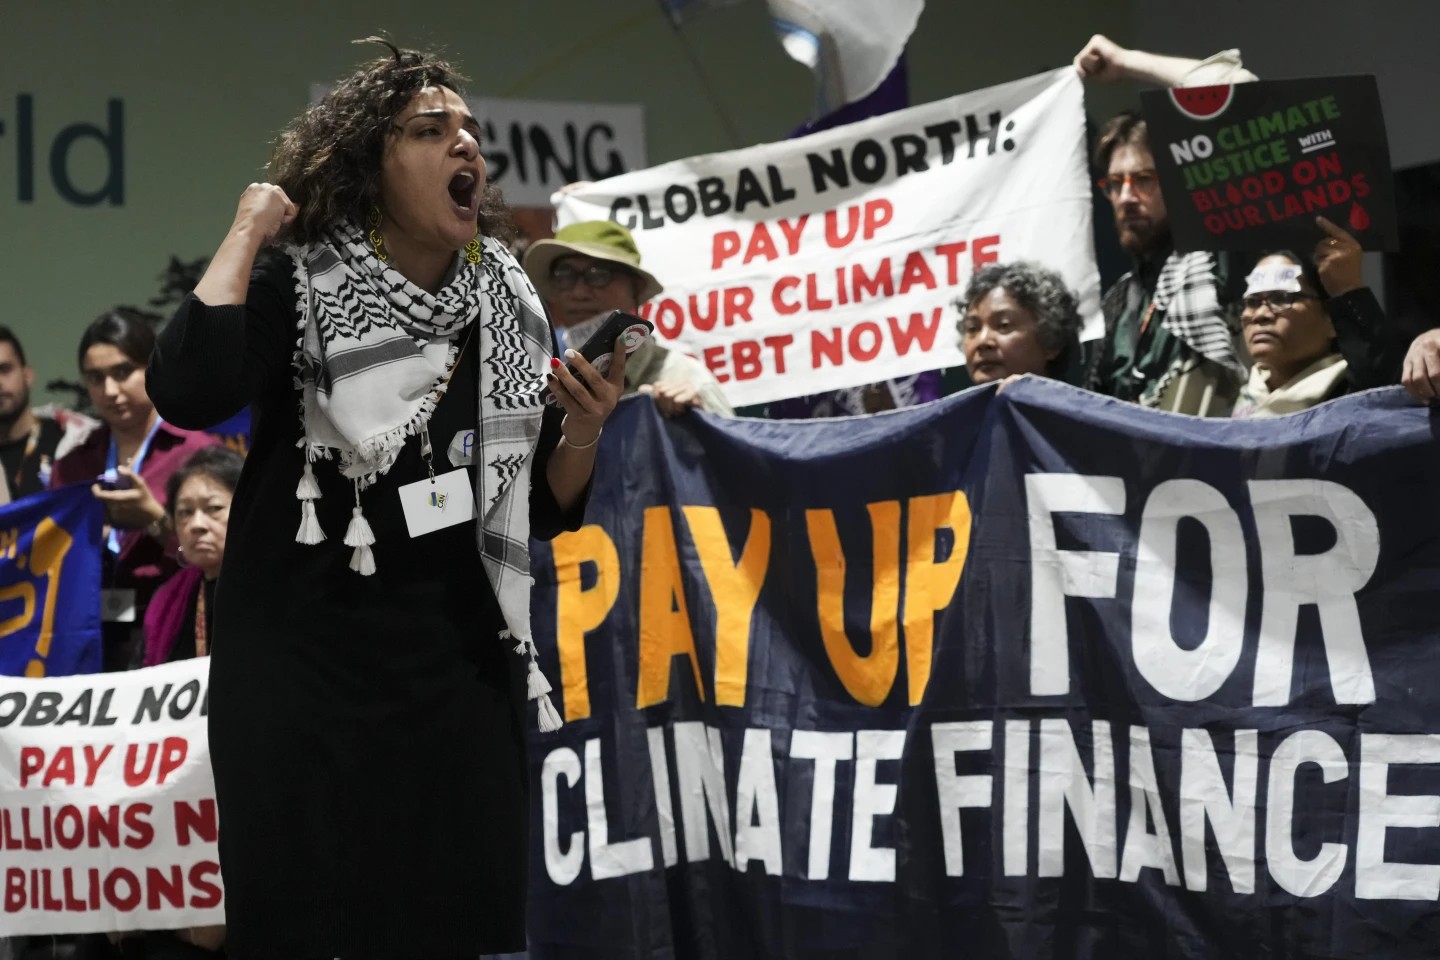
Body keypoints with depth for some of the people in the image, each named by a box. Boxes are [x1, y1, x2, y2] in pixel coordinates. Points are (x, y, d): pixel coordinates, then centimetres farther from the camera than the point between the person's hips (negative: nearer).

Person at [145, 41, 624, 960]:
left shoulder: (508, 308, 6)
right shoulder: (299, 287, -7)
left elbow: (547, 512, 12)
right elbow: (188, 391, -28)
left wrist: (584, 428, -8)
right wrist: (249, 231, -17)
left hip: (460, 669, 4)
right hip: (302, 671, -4)